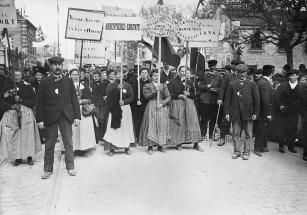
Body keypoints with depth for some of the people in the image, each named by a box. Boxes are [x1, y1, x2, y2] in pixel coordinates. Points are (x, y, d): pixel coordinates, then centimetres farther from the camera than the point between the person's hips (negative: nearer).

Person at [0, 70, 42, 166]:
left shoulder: (27, 86, 6)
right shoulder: (8, 87, 11)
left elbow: (33, 100, 2)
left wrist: (21, 100, -9)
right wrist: (11, 106, -10)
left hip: (26, 112, -2)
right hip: (11, 113, 2)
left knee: (27, 134, -10)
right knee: (14, 136, -2)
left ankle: (29, 157, -4)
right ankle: (17, 157, 5)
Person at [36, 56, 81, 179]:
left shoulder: (68, 81, 7)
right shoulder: (44, 82, 4)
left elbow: (74, 100, 6)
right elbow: (39, 102, 2)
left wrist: (77, 116, -1)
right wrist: (40, 119, -4)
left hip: (66, 116, 1)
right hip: (50, 117, -1)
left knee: (68, 143, 5)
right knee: (49, 144, 6)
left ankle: (70, 167, 18)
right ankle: (48, 169, 19)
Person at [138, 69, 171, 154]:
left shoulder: (163, 85, 15)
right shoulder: (147, 86, 9)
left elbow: (168, 97, 5)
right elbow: (146, 96, -7)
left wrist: (162, 104, -9)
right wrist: (155, 90, -13)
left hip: (162, 107, 2)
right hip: (151, 107, -2)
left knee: (162, 125, -4)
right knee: (151, 125, -10)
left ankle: (161, 145, 5)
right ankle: (150, 146, -7)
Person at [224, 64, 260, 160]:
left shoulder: (252, 84, 6)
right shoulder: (232, 85, 9)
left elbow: (257, 99, 4)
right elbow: (227, 99, 7)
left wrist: (255, 113, -3)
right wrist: (227, 112, -1)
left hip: (248, 113, -1)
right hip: (235, 113, 1)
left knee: (249, 134, 4)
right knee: (236, 134, 6)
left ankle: (246, 152, 14)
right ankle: (237, 151, 18)